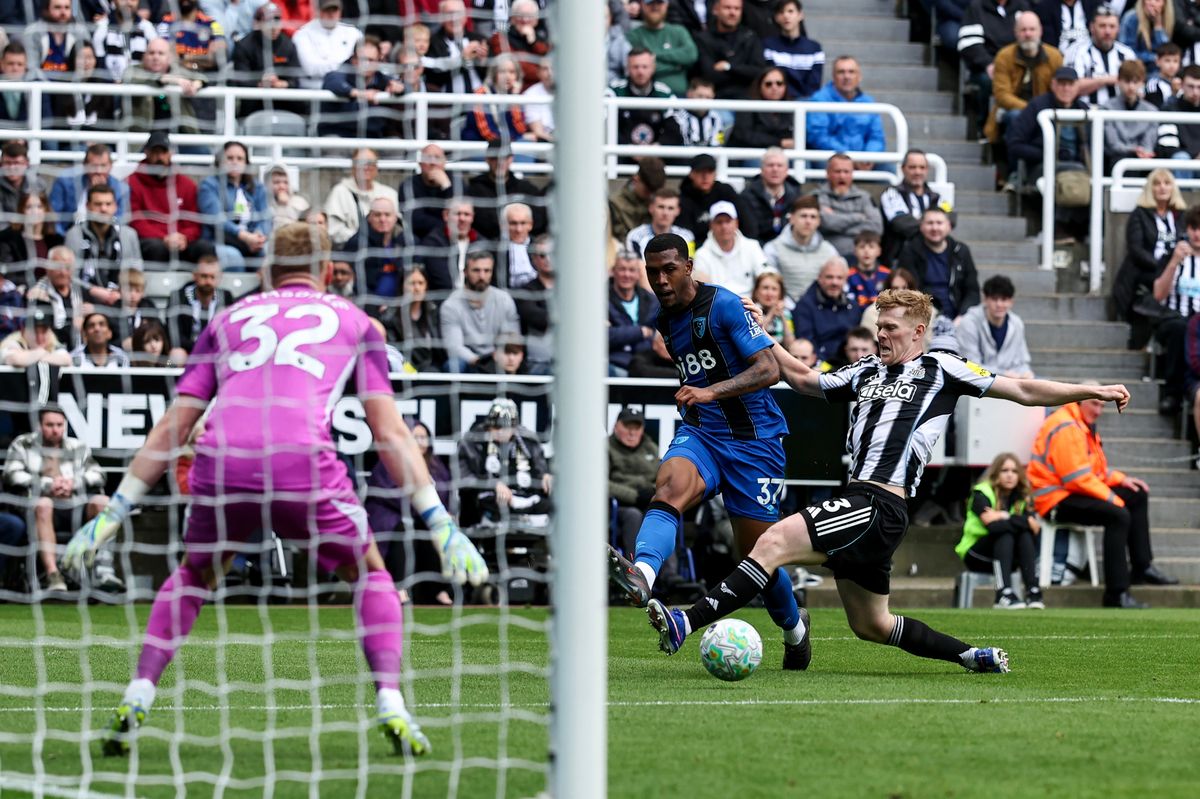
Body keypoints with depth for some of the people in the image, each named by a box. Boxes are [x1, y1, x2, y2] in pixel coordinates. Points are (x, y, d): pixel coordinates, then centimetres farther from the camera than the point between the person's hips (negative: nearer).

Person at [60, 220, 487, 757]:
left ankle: (136, 700, 12)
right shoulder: (352, 321, 24)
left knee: (194, 577, 28)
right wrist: (439, 523, 17)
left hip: (220, 465, 2)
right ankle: (391, 707, 5)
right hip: (302, 461, -2)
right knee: (369, 573, 21)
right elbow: (390, 434, 17)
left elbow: (171, 428, 24)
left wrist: (115, 512, 27)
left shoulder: (227, 321, 29)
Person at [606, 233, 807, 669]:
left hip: (753, 440, -5)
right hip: (699, 433, 5)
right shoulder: (665, 323, 12)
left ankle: (794, 627, 32)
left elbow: (768, 370, -18)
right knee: (668, 487, -30)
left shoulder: (724, 304, -11)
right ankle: (640, 575, -58)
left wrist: (711, 392, -28)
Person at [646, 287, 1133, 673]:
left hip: (879, 505, -9)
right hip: (857, 502, 9)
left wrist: (1090, 391, 2)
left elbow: (1023, 391, 8)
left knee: (775, 540, -24)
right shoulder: (866, 373, 24)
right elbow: (804, 379, 32)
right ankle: (976, 656, 28)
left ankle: (688, 623, -33)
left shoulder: (939, 370, 6)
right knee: (871, 626, 16)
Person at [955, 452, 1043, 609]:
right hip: (977, 557, -4)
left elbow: (1035, 527, -16)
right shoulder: (982, 493, -10)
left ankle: (1033, 591, -35)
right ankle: (1004, 594, -46)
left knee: (1025, 534, -22)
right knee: (1005, 532, -30)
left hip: (1008, 558, 4)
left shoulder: (1022, 498, 3)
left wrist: (1003, 516, -19)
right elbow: (991, 524, -29)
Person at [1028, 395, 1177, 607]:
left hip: (1074, 492, 11)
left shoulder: (1085, 425, 17)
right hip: (1057, 500, -11)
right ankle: (1117, 594, -31)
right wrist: (1113, 499, -20)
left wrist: (1122, 479, 4)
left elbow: (1097, 469, 21)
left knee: (1138, 496, 15)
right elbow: (1078, 477, -24)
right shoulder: (1066, 428, -18)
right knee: (1118, 514, -29)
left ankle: (1143, 568, 17)